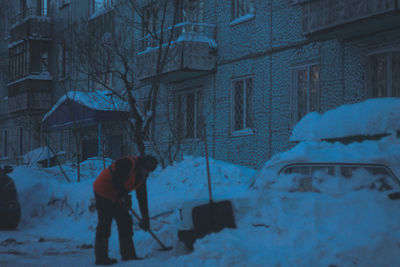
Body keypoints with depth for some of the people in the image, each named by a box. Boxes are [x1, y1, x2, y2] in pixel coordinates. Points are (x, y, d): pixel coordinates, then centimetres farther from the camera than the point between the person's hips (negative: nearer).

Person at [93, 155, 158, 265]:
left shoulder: (141, 175, 4)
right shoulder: (127, 163, -23)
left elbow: (142, 197, 9)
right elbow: (116, 181, -29)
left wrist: (145, 218, 8)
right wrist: (125, 196, -21)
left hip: (116, 197, 9)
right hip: (103, 191, -9)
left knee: (125, 222, 7)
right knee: (104, 224, -8)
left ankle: (128, 254, 14)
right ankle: (101, 257, -3)